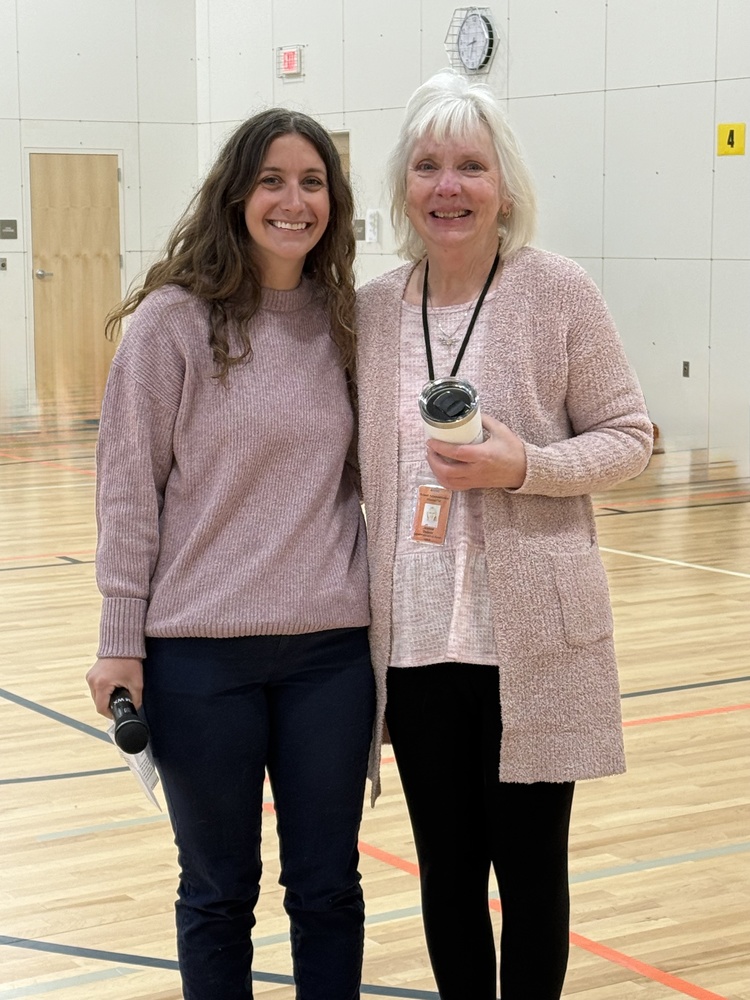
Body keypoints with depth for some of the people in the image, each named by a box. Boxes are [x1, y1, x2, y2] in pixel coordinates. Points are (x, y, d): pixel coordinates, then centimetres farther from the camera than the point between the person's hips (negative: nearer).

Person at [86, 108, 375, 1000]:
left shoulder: (344, 322, 5)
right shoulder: (173, 320, -7)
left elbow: (361, 479, 12)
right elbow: (128, 488, -5)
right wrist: (120, 642, -7)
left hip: (332, 649, 3)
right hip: (201, 651, -3)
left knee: (327, 889, 12)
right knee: (218, 892, 11)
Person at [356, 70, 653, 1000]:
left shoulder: (558, 291, -6)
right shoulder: (373, 307, 6)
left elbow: (627, 435, -1)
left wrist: (523, 466, -19)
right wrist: (359, 603, 7)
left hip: (530, 638, -3)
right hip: (415, 638, 4)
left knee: (529, 866, 6)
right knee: (445, 869, 13)